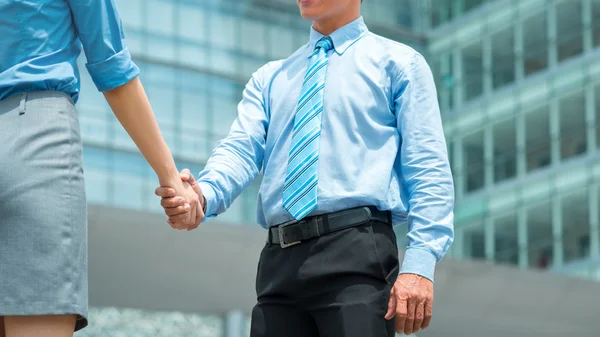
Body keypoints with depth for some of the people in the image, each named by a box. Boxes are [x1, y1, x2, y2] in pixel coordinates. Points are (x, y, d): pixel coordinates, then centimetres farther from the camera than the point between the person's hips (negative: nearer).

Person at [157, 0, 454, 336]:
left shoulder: (398, 63, 10)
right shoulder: (270, 78, 23)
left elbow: (429, 171, 0)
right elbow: (242, 149, 7)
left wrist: (419, 264, -14)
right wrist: (205, 194, -17)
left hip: (356, 254, -4)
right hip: (280, 261, 5)